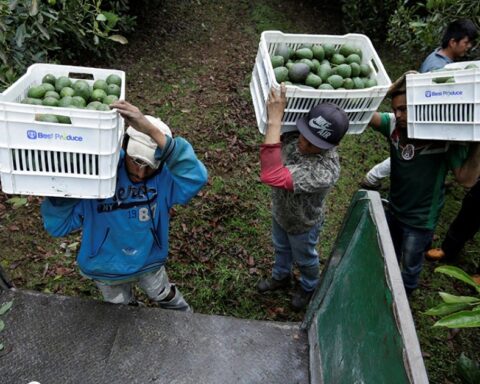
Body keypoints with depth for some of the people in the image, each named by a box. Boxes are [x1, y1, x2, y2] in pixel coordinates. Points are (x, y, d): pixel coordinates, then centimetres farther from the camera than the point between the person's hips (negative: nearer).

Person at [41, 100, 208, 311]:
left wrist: (151, 130, -58)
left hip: (149, 262, 0)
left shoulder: (163, 177, -26)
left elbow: (195, 176, -50)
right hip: (106, 270, 0)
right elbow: (57, 225, -24)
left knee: (164, 296, 30)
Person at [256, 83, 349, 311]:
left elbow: (271, 176, -59)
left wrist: (275, 119, -59)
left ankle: (309, 288, 62)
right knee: (281, 248, 35)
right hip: (280, 212, 6)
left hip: (302, 224, -6)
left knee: (305, 259, 28)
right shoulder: (295, 136, -28)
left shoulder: (325, 171, -49)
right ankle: (281, 277, 67)